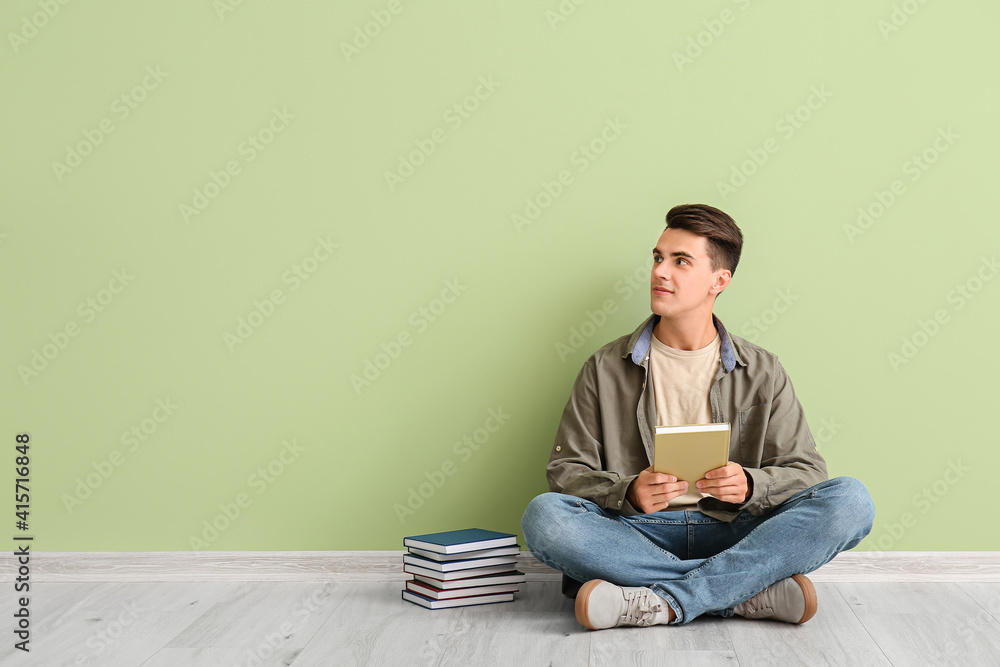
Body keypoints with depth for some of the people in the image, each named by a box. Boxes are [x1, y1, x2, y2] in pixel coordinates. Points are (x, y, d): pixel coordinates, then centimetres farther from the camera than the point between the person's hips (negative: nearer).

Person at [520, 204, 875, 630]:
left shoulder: (762, 373, 11)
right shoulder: (605, 369, 9)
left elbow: (807, 472, 7)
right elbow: (566, 470, 5)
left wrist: (749, 486, -16)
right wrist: (628, 493, -18)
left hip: (734, 535, 1)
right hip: (638, 533, 0)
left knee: (851, 500, -24)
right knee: (543, 515, -31)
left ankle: (660, 603, -33)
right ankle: (757, 591, -29)